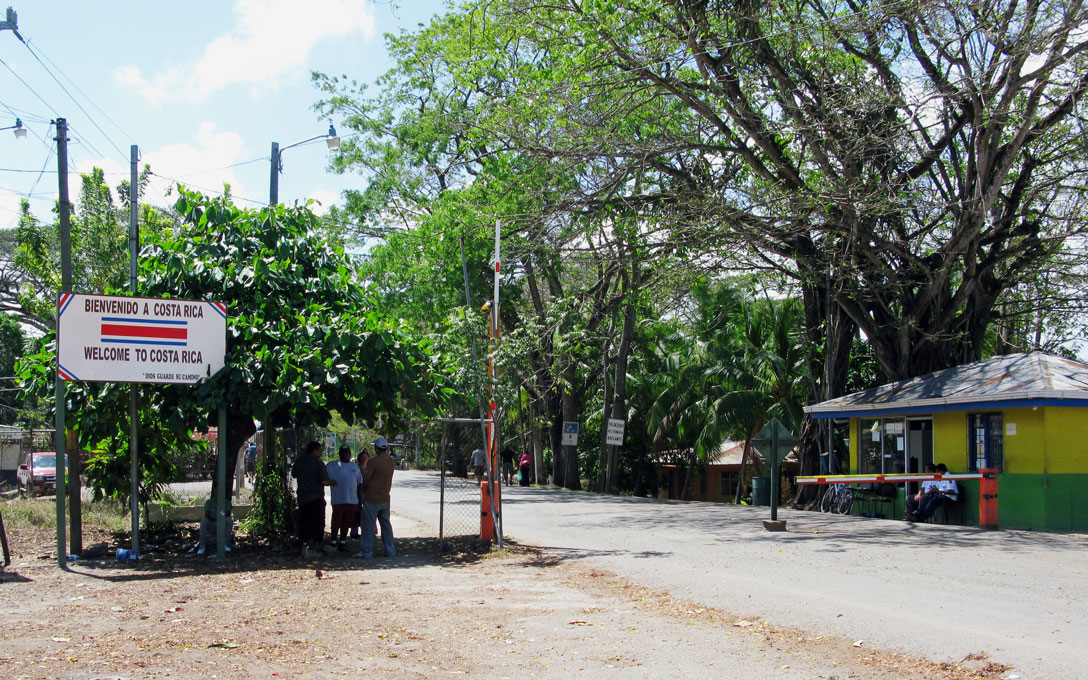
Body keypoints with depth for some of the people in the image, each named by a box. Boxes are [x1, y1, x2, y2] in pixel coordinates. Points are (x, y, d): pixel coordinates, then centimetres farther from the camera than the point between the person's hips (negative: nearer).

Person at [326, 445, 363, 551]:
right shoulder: (331, 465, 4)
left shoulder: (354, 466, 15)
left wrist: (360, 500, 14)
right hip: (337, 500, -3)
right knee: (336, 522, -2)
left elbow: (360, 483, 17)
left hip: (352, 500, 3)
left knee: (346, 522, 8)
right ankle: (334, 541, 14)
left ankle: (342, 541, 18)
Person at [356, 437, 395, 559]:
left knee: (369, 526, -1)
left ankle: (366, 552, 2)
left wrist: (363, 490, 11)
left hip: (372, 498, -6)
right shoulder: (391, 461, 5)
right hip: (385, 498, 6)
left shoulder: (373, 462, -15)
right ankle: (390, 551, 16)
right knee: (386, 524, 13)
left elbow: (366, 480, -8)